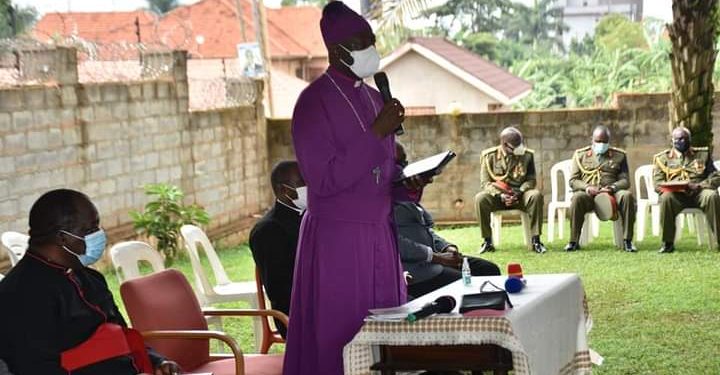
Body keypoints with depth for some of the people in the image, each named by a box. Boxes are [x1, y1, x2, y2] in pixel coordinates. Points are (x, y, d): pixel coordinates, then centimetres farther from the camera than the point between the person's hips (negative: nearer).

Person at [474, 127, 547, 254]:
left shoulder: (527, 155, -1)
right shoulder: (489, 156, -3)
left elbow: (531, 179, 1)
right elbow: (485, 182, -4)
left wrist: (519, 193, -19)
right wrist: (500, 195, -23)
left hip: (519, 195, 0)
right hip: (497, 195, 0)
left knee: (536, 195, -32)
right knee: (480, 198, -31)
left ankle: (536, 240, -26)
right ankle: (487, 241, -22)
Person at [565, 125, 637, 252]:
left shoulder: (619, 155, 17)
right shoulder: (580, 155, 16)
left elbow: (625, 181, 9)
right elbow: (573, 181, 9)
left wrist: (613, 187, -14)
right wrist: (586, 187, -13)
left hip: (611, 193, 1)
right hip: (588, 194, -1)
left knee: (627, 196, -32)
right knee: (577, 198, -36)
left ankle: (627, 241, -27)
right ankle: (573, 241, -30)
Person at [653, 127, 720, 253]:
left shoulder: (703, 154, 17)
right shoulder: (662, 158, 16)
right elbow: (657, 183, 8)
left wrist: (699, 186, -11)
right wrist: (668, 188, -15)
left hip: (698, 193, 0)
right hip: (676, 194, 0)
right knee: (666, 198, -35)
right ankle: (668, 243, -27)